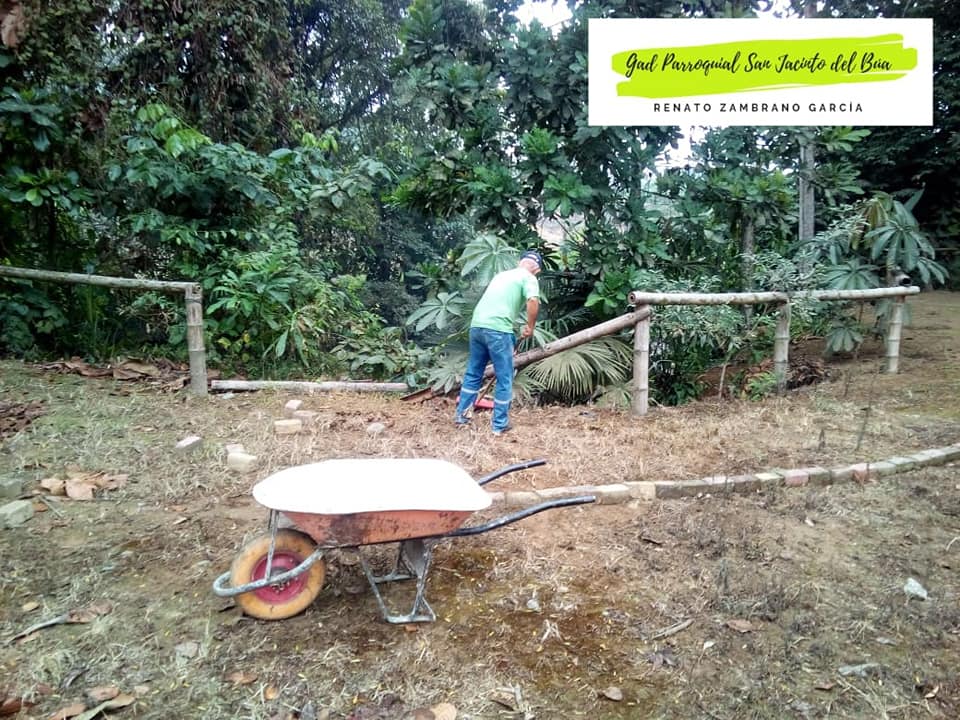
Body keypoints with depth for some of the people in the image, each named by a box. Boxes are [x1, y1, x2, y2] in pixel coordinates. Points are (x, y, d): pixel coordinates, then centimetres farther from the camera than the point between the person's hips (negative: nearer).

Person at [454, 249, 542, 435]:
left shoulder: (501, 274, 26)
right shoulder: (529, 278, 4)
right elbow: (533, 301, -16)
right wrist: (530, 327, -1)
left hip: (477, 325, 7)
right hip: (497, 330, -7)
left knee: (473, 373, 20)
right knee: (504, 379, 6)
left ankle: (461, 415, 27)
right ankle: (500, 424, 13)